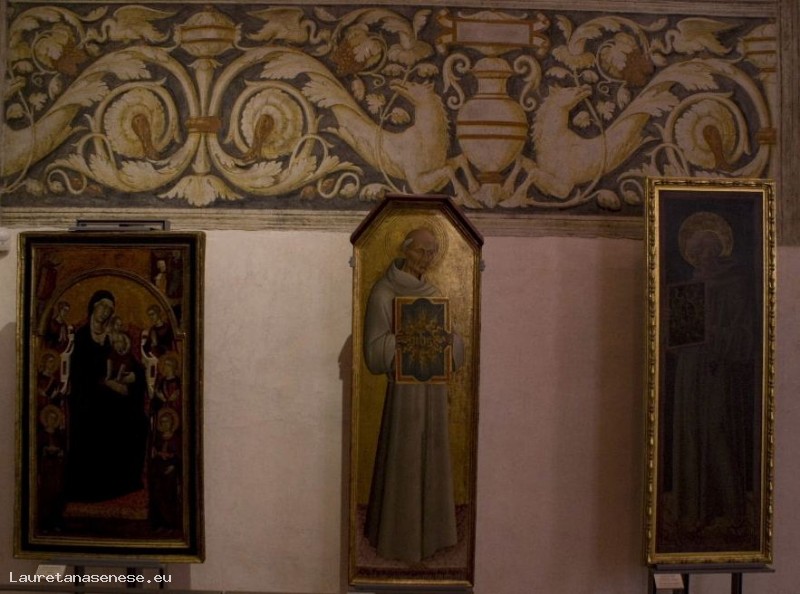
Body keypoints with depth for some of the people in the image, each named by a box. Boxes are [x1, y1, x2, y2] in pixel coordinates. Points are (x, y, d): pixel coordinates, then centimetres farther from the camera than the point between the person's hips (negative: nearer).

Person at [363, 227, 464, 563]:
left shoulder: (433, 293, 11)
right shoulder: (384, 293, -9)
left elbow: (456, 346, 12)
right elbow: (375, 350, -14)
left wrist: (443, 338, -10)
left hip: (434, 387, 6)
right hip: (405, 387, -6)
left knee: (431, 461, 14)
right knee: (404, 462, 3)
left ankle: (428, 532, 30)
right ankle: (400, 538, 19)